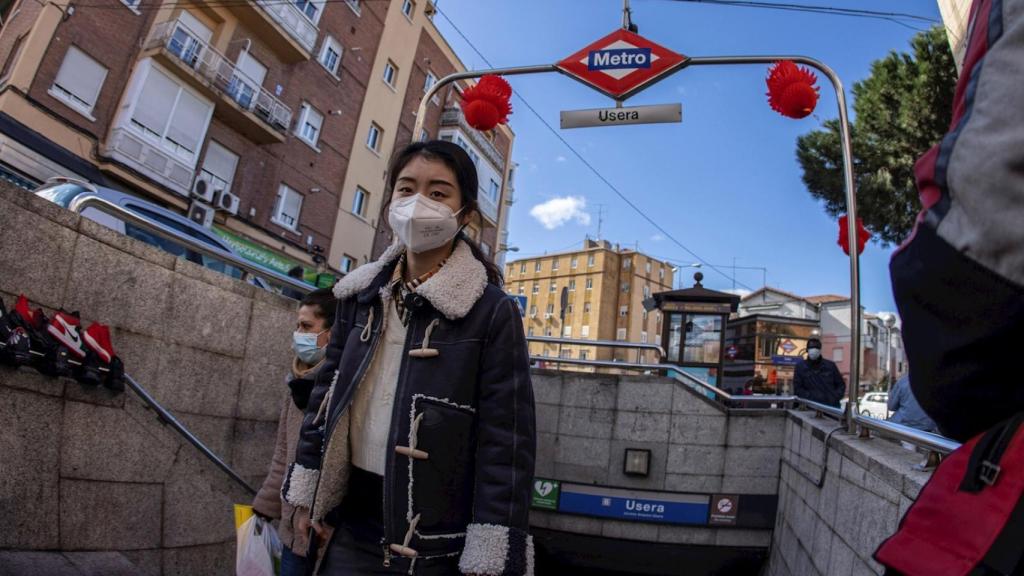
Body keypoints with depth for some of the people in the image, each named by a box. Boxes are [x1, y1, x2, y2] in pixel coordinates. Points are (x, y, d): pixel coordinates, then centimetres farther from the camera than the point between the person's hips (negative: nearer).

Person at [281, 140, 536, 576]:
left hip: (434, 537, -4)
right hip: (350, 519, 4)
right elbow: (328, 392, 11)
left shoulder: (491, 311, -13)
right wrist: (308, 492, 10)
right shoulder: (361, 294, 2)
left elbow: (506, 441, -14)